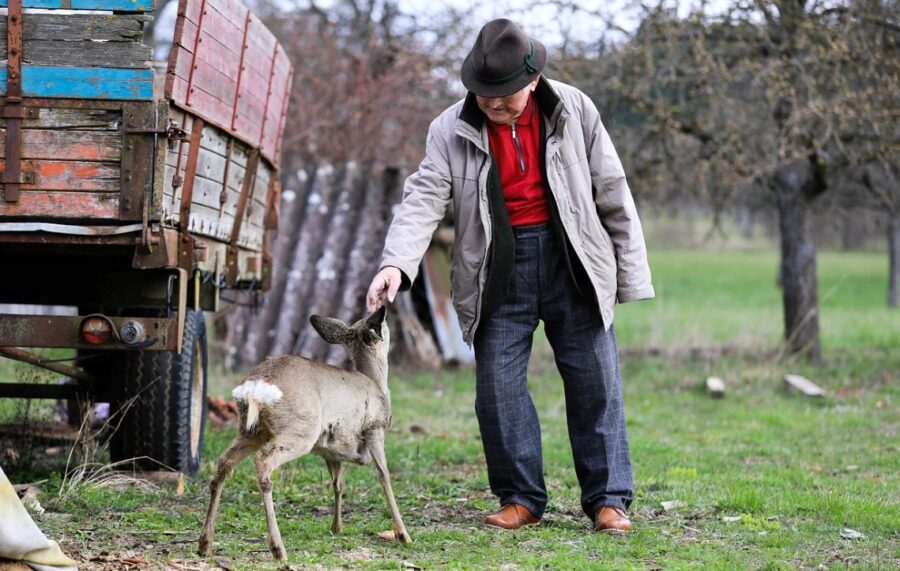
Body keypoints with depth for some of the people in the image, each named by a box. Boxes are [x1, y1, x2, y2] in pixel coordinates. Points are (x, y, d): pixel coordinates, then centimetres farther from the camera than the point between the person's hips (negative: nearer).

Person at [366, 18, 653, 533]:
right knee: (499, 385, 0)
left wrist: (631, 273, 2)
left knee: (595, 382, 0)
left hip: (572, 261, 0)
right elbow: (424, 199, -12)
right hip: (498, 270, 1)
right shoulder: (452, 130, -3)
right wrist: (396, 264, -28)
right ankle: (521, 499, 12)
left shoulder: (574, 111, -2)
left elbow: (613, 194, 3)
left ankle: (609, 498, 8)